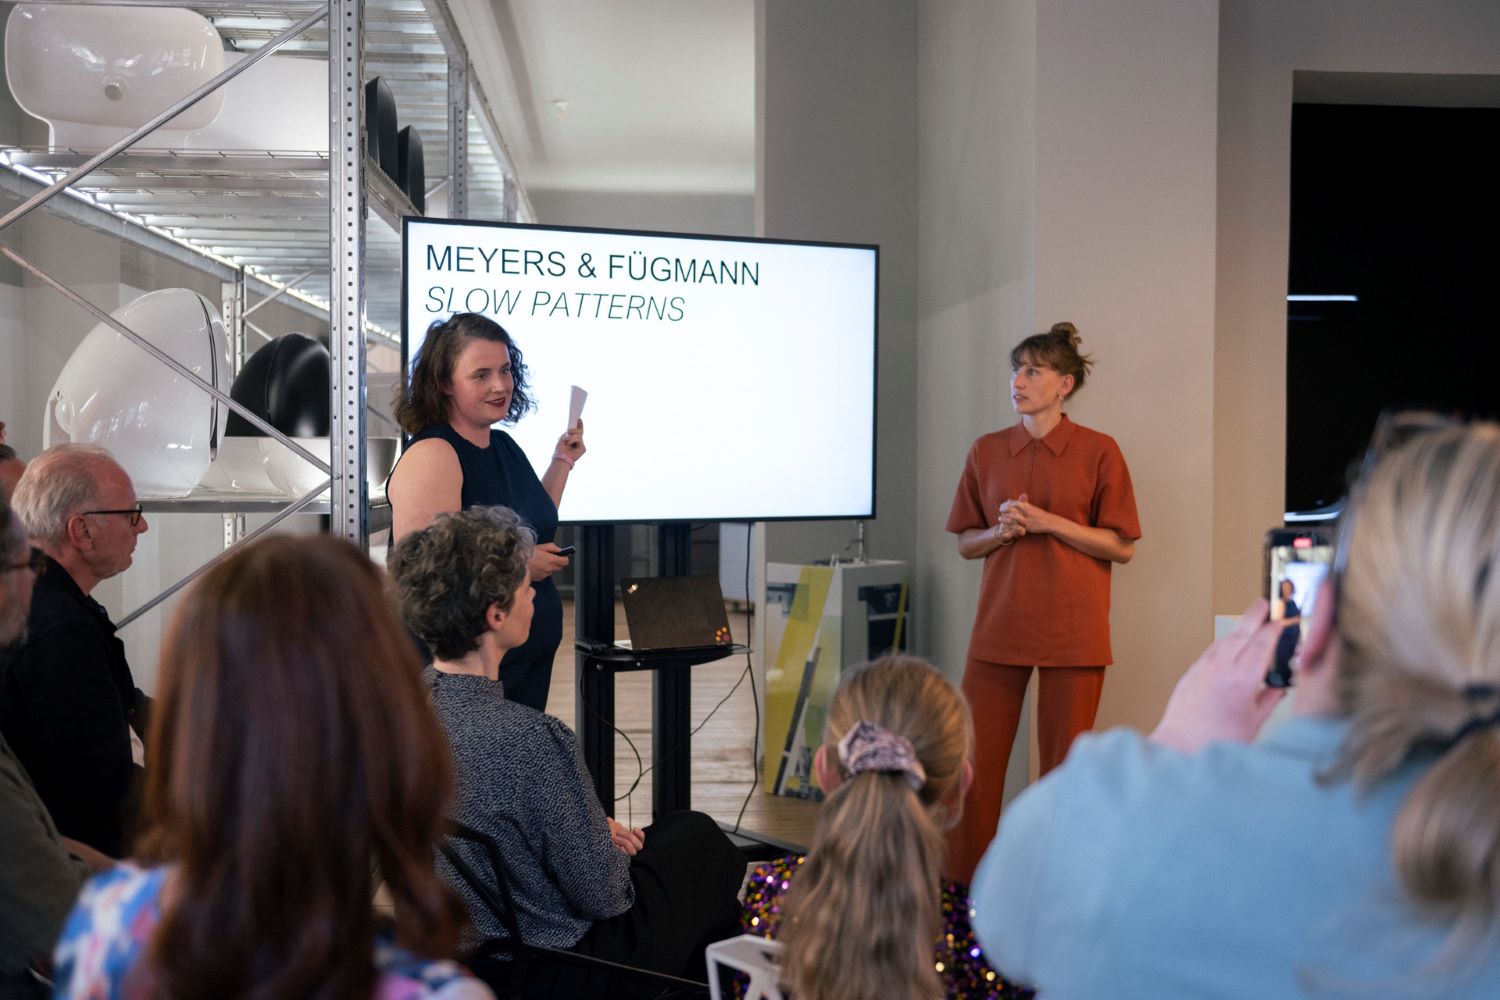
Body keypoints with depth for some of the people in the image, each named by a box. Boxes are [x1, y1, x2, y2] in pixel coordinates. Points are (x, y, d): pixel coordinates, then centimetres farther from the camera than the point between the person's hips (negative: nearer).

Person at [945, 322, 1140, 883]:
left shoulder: (1098, 451, -2)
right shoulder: (987, 451, 8)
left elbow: (1122, 546, -3)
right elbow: (965, 544, 12)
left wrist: (1047, 522, -14)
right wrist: (1000, 531, -9)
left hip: (1072, 631, -3)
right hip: (999, 626, 3)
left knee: (1064, 764, 4)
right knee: (976, 758, 3)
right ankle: (962, 881, 15)